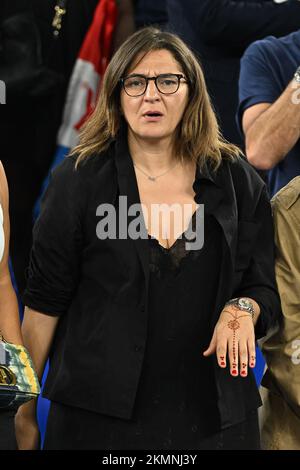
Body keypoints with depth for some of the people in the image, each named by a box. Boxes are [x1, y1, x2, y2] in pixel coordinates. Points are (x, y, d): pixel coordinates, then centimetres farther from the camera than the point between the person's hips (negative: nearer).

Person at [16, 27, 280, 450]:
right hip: (99, 413, -2)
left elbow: (264, 289, 9)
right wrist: (25, 408, 0)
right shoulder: (79, 180, -1)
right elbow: (44, 302, 0)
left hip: (213, 415, 2)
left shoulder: (238, 182, 5)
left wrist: (242, 311, -13)